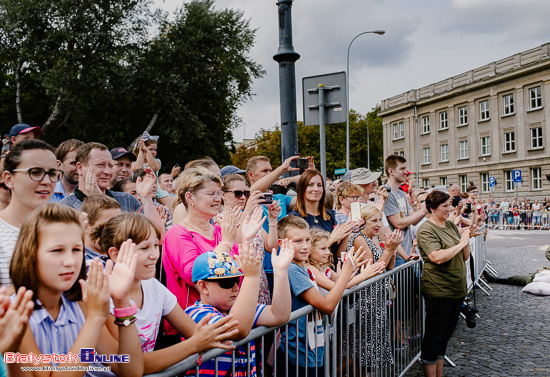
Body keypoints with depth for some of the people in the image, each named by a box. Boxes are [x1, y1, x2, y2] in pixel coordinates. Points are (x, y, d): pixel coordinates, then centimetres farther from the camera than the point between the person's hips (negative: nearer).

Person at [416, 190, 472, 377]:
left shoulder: (451, 225, 10)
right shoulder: (426, 230, -13)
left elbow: (465, 257, 12)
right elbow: (437, 257, -28)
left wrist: (467, 239, -5)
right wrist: (461, 243, -18)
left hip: (457, 288, 8)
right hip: (438, 290, -8)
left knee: (446, 334, 16)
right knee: (434, 335, 2)